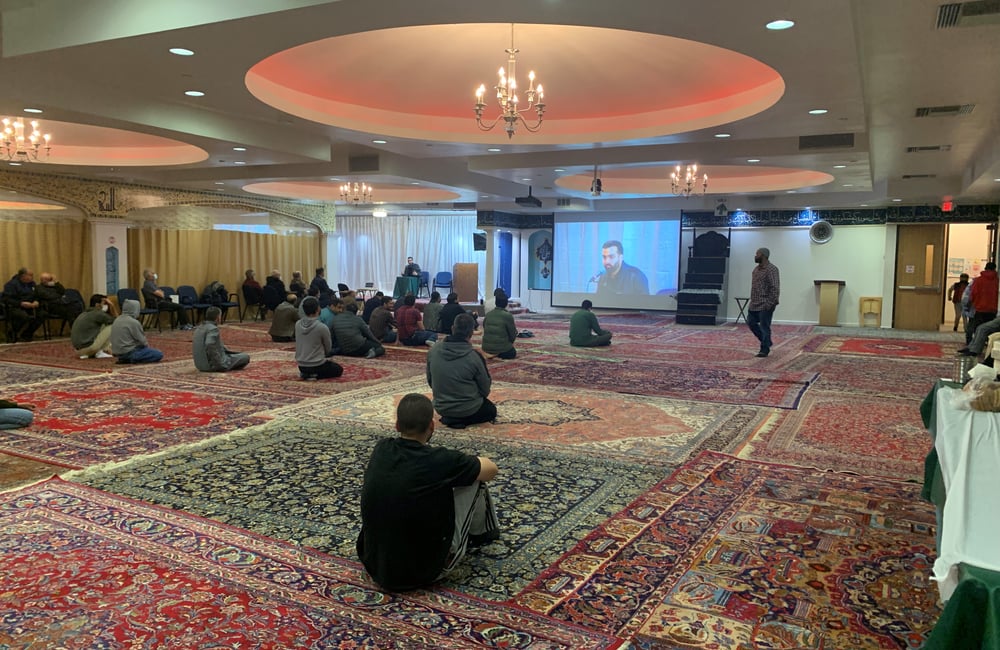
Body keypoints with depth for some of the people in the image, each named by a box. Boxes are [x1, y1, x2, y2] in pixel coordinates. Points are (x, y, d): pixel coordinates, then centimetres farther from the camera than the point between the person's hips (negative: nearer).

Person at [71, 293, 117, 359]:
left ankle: (86, 354, 14)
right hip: (87, 347, -9)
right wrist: (112, 305, 6)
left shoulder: (85, 313, 18)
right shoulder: (98, 314, -11)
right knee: (111, 327, -6)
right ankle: (99, 352, -1)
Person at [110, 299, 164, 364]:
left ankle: (125, 359, 11)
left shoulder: (117, 320, 11)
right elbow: (142, 341, -12)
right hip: (128, 352, -9)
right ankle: (134, 359, -13)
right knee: (159, 354, -10)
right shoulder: (134, 322, -16)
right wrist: (147, 345, 10)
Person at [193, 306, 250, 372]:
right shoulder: (213, 329, -19)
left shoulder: (200, 328, 10)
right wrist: (221, 364, -26)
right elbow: (210, 346, -34)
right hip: (212, 365, -9)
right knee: (246, 357, -4)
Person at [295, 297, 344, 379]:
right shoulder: (322, 328, -19)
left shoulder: (297, 325, -4)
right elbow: (328, 349, -4)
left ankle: (306, 373, 9)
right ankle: (314, 375, -2)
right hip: (316, 365, -6)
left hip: (301, 366, 6)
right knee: (339, 369, 20)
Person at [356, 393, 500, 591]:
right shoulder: (439, 461, -18)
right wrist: (467, 463, 23)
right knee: (473, 479, 6)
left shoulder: (380, 450, -3)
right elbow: (491, 469, 1)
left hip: (374, 566, 5)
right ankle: (482, 533, 37)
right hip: (424, 571, -5)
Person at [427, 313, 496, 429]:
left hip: (441, 407, 8)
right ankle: (461, 420, 2)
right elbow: (485, 391, -10)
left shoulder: (432, 351, -12)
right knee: (491, 410, 25)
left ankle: (451, 418, 14)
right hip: (467, 409, -7)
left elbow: (430, 382, 2)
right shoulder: (474, 356, -23)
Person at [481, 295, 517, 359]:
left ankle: (490, 354, 11)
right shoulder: (508, 316, -15)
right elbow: (513, 335, -8)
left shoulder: (488, 314, 1)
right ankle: (499, 355, 3)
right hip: (501, 348, -6)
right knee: (513, 353, 26)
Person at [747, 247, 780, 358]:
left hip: (765, 305, -9)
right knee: (751, 322, 13)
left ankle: (765, 350, 6)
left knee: (764, 327, -3)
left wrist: (770, 303, -23)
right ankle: (766, 341, 28)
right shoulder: (756, 268, 13)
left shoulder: (771, 269, -15)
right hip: (754, 304, 9)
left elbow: (775, 288, -19)